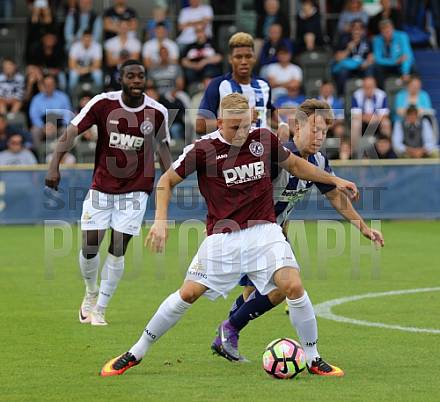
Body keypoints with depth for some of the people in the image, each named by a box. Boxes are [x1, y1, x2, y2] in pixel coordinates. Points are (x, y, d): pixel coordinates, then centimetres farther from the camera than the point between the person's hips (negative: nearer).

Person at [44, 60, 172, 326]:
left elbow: (162, 145, 12)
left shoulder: (157, 112, -5)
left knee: (117, 250, -5)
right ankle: (91, 293, 30)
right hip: (102, 186, 0)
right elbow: (72, 132, -12)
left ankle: (100, 309, 10)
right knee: (89, 247, -2)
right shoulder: (103, 103, -10)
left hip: (135, 189, 0)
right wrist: (55, 164, -24)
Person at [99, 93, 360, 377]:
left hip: (263, 230, 2)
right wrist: (161, 221, -8)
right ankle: (135, 354, 9)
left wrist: (334, 180, 17)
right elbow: (167, 181, 3)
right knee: (188, 293, -6)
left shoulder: (264, 139, 0)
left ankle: (312, 359, -2)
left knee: (293, 286, -18)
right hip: (222, 236, -2)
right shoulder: (203, 149, -9)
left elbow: (294, 164, 20)